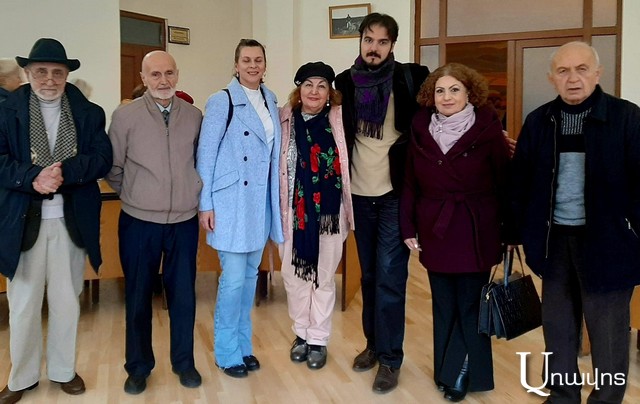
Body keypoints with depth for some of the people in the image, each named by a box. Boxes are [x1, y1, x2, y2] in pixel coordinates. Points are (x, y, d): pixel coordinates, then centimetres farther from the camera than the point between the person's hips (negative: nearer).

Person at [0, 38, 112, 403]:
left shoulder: (89, 113, 4)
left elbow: (102, 160, -5)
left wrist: (65, 172, -21)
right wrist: (32, 178, -24)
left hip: (72, 221, 1)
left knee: (67, 301, 13)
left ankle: (64, 370, 30)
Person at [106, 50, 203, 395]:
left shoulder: (194, 115, 1)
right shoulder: (125, 115, -5)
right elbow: (113, 169, 2)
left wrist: (193, 195, 8)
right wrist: (135, 195, 8)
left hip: (184, 221, 2)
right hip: (139, 222, -1)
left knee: (183, 295, 10)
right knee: (138, 297, 11)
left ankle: (184, 362, 28)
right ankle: (139, 367, 27)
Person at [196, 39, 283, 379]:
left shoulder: (271, 101, 10)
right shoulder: (222, 101, -8)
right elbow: (206, 154, -9)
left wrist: (277, 199, 10)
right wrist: (205, 204, -12)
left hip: (261, 201, 6)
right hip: (231, 201, -6)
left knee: (250, 275, 14)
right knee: (233, 279, -3)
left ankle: (243, 344, 28)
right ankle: (227, 353, 14)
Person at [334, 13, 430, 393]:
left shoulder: (411, 78, -6)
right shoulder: (345, 82, 4)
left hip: (395, 192, -3)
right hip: (360, 193, 4)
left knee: (389, 276, -2)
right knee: (369, 274, 13)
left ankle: (391, 357, 9)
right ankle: (374, 343, 28)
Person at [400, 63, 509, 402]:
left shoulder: (487, 130, -7)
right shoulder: (421, 130, 1)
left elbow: (504, 183, -4)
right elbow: (410, 183, 5)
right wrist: (408, 228, 3)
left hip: (476, 234, -3)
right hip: (435, 232, 3)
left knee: (470, 306, 7)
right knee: (444, 307, 13)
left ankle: (463, 374, 23)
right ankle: (447, 371, 28)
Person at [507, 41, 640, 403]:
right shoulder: (539, 121, 4)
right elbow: (521, 181, 8)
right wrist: (518, 233, 7)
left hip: (604, 239, -4)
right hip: (555, 238, 4)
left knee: (607, 331, 8)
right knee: (558, 326, 16)